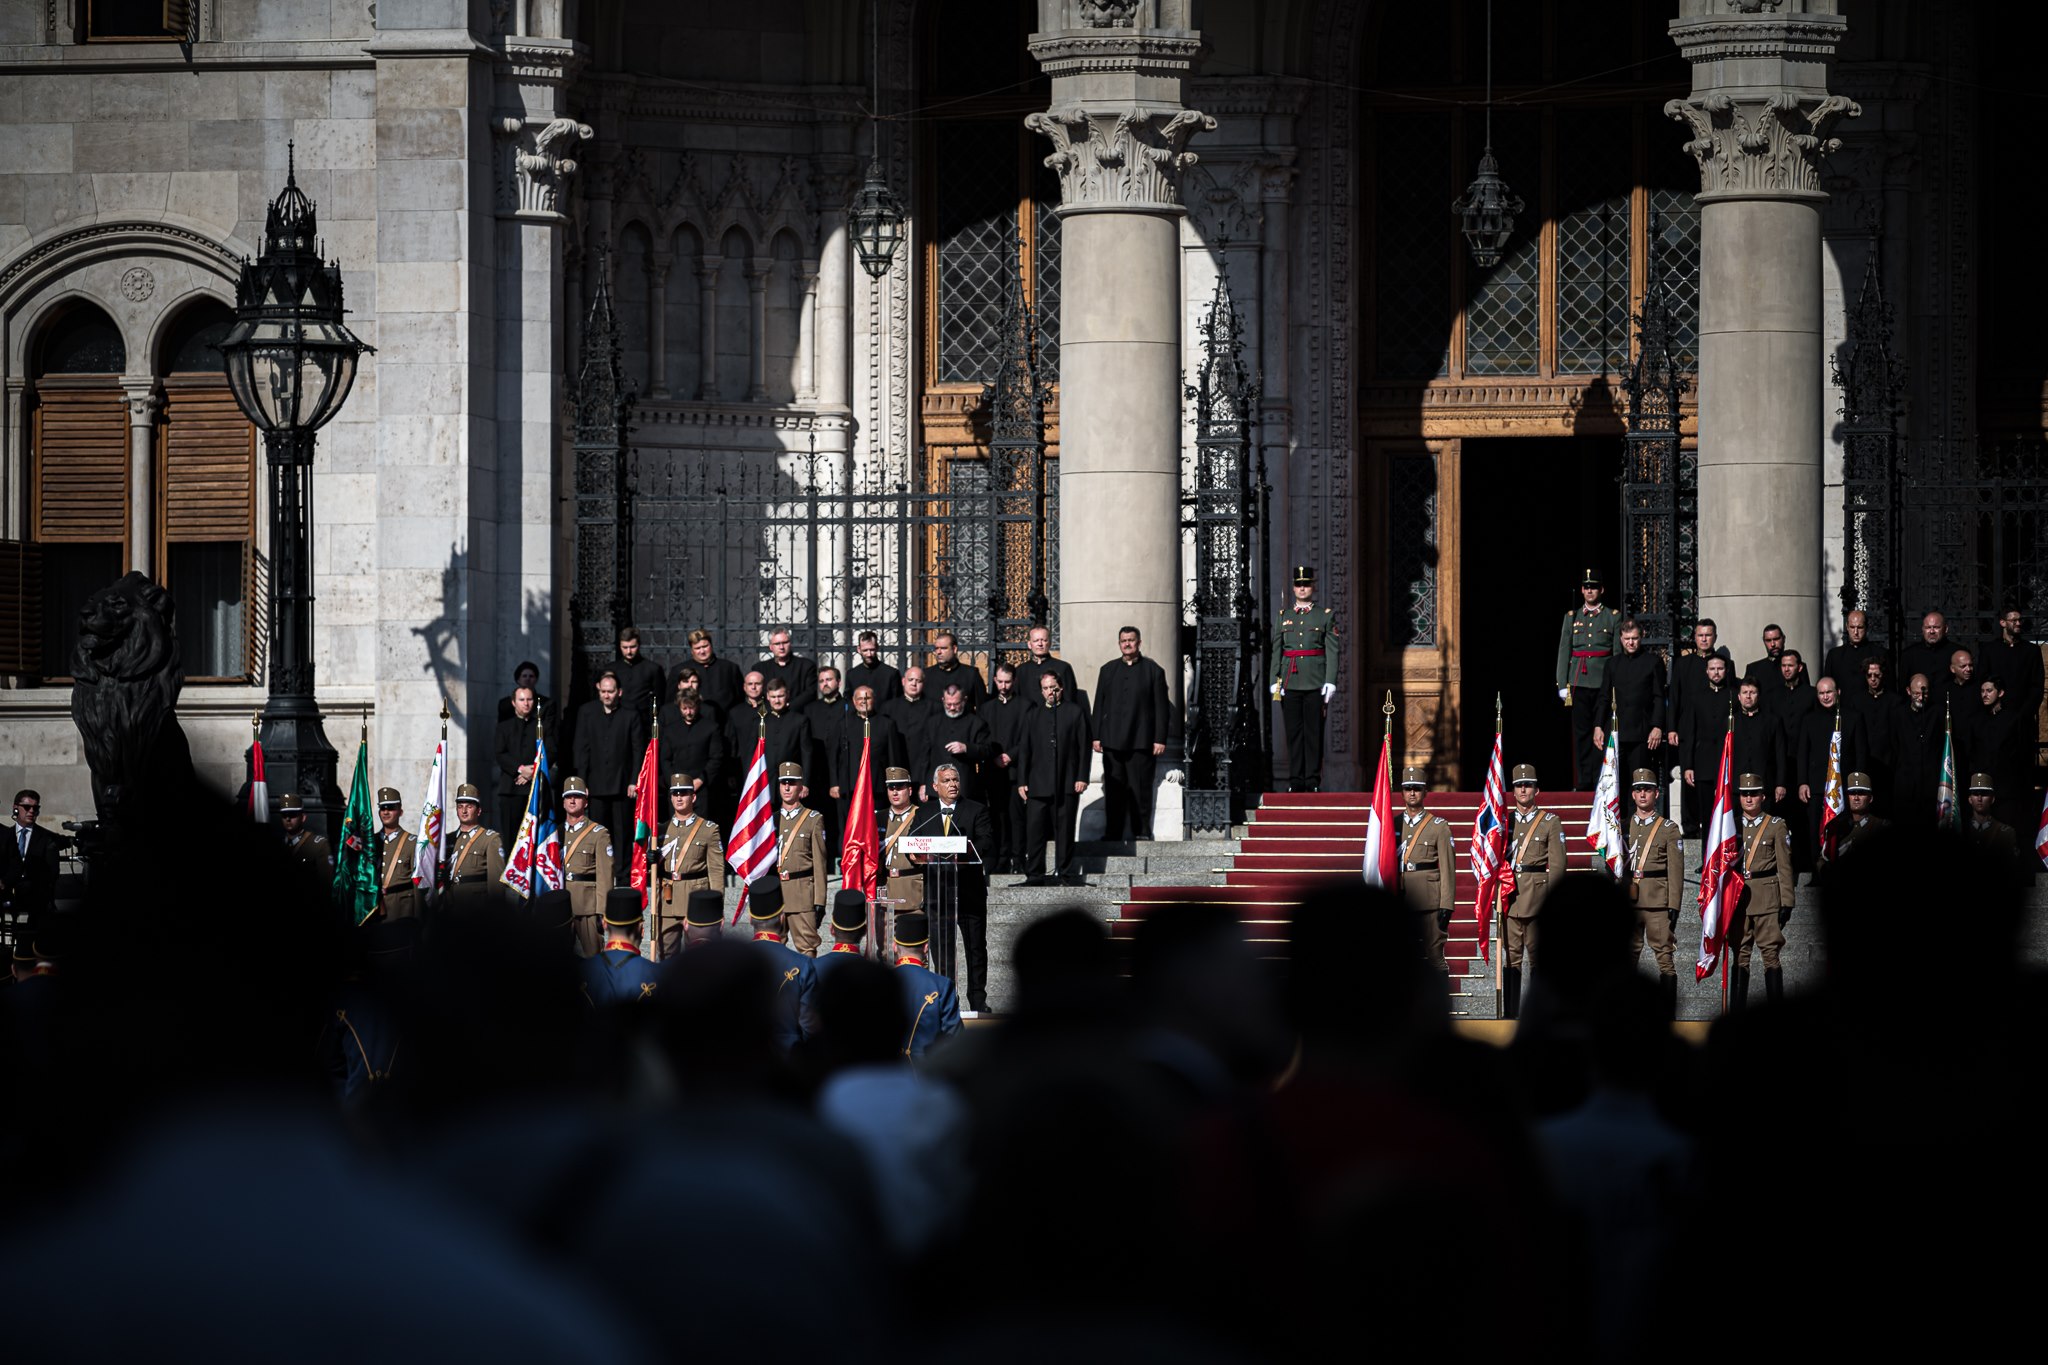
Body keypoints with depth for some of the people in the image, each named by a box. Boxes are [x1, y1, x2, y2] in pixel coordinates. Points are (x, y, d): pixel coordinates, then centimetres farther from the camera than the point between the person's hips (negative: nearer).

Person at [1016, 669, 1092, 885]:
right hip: (1038, 784, 2)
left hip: (1067, 785, -2)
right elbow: (1025, 751, 14)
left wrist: (1082, 777, -4)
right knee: (1034, 831, -4)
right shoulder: (1034, 716, 15)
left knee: (1064, 832, 1)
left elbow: (1084, 747, 4)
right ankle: (1034, 875, -2)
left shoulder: (1075, 713, 8)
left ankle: (1062, 873, 6)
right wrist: (1022, 781, 6)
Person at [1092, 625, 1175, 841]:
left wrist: (1160, 739, -4)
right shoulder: (1108, 670, 14)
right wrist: (1096, 736, 6)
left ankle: (1141, 831, 2)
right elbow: (1099, 705, 14)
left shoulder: (1153, 671, 5)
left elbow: (1161, 708, 2)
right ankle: (1112, 832, 6)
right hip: (1112, 740, 3)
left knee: (1140, 790, -3)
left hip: (1141, 741, -3)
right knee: (1113, 791, 2)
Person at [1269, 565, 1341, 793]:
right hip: (1290, 682, 2)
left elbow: (1332, 652, 1)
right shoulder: (1284, 617, 13)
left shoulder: (1326, 616, 6)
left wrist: (1330, 682, -7)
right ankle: (1295, 780, 5)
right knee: (1293, 731, 1)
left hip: (1315, 682, -2)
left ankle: (1313, 780, 1)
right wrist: (1274, 681, 3)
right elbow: (1276, 652, 12)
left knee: (1314, 731, -2)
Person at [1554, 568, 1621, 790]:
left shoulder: (1613, 617, 7)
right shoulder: (1572, 617, 12)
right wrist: (1562, 684, 4)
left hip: (1604, 680, -2)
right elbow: (1563, 651, 11)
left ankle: (1600, 781, -1)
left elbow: (1619, 652, 4)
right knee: (1581, 732, 1)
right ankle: (1583, 783, 4)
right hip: (1579, 681, 2)